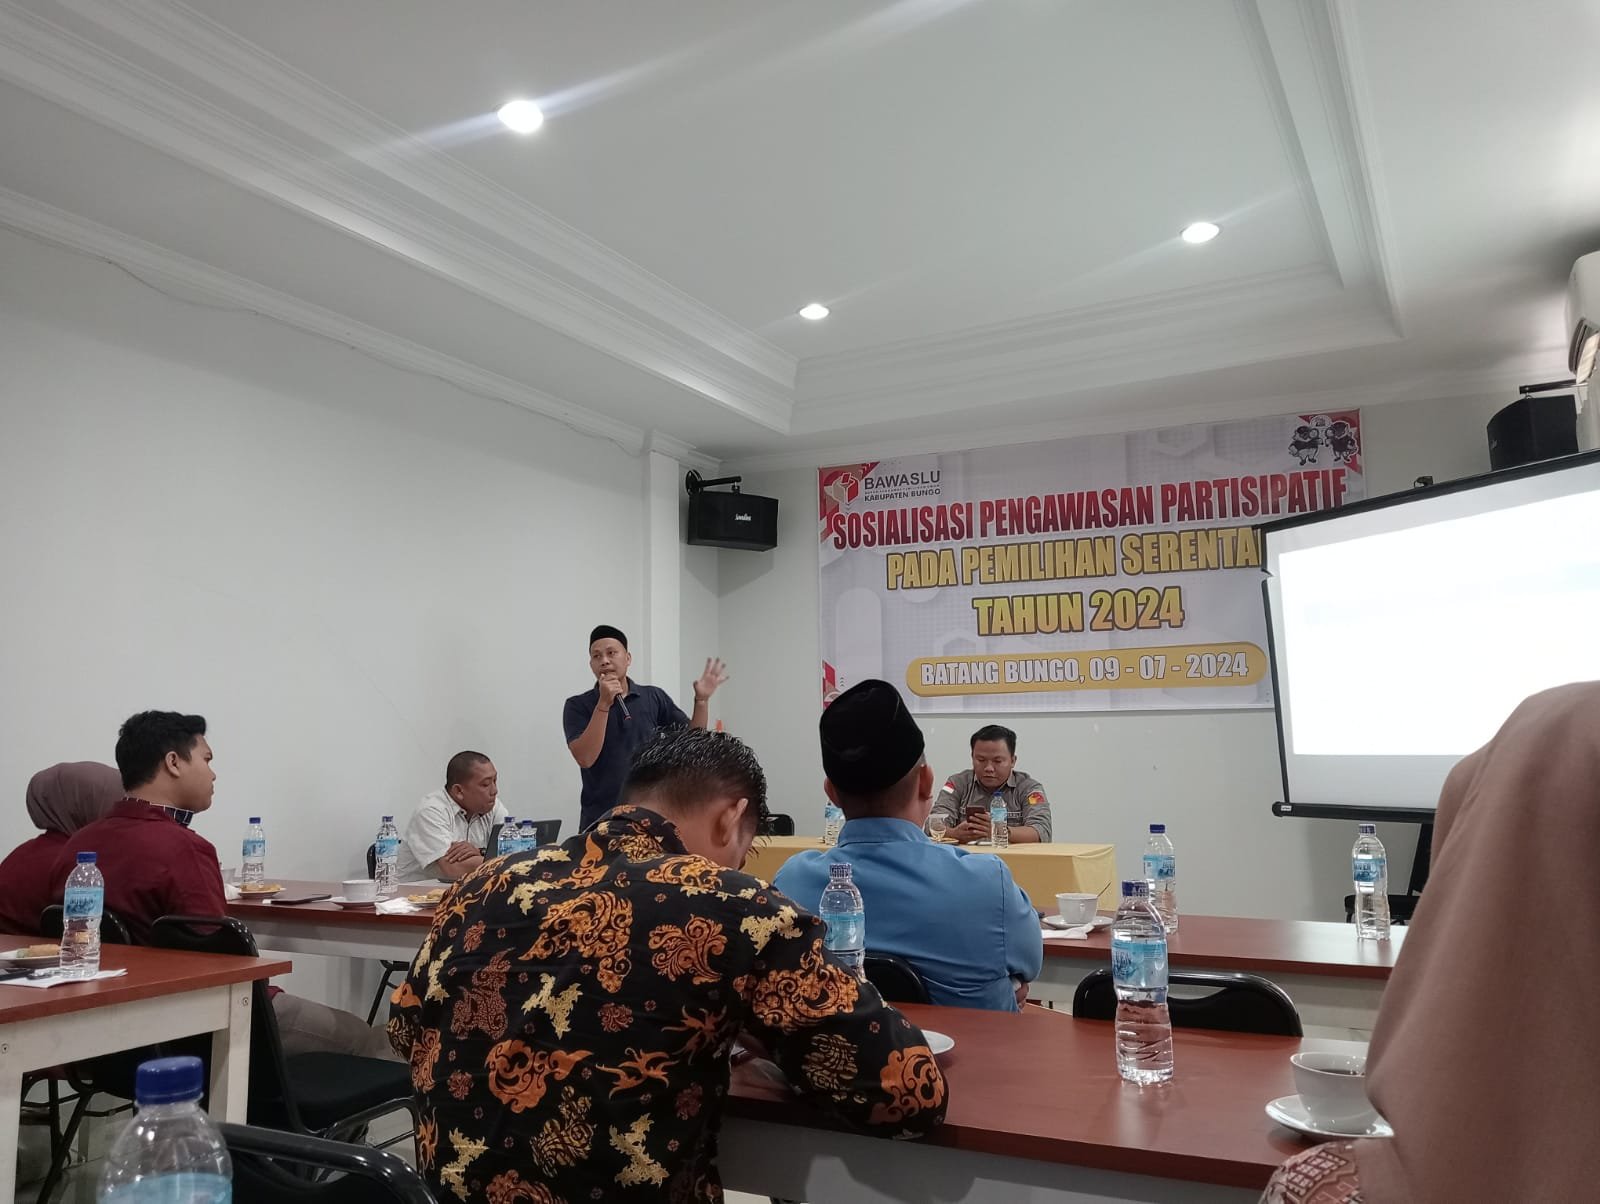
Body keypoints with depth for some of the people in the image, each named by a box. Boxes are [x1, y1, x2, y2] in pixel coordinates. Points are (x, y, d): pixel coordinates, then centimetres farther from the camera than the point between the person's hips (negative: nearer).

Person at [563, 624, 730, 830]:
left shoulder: (655, 697, 4)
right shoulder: (578, 705, -3)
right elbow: (585, 758, -16)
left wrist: (701, 699, -8)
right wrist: (604, 704, -22)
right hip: (600, 819, -2)